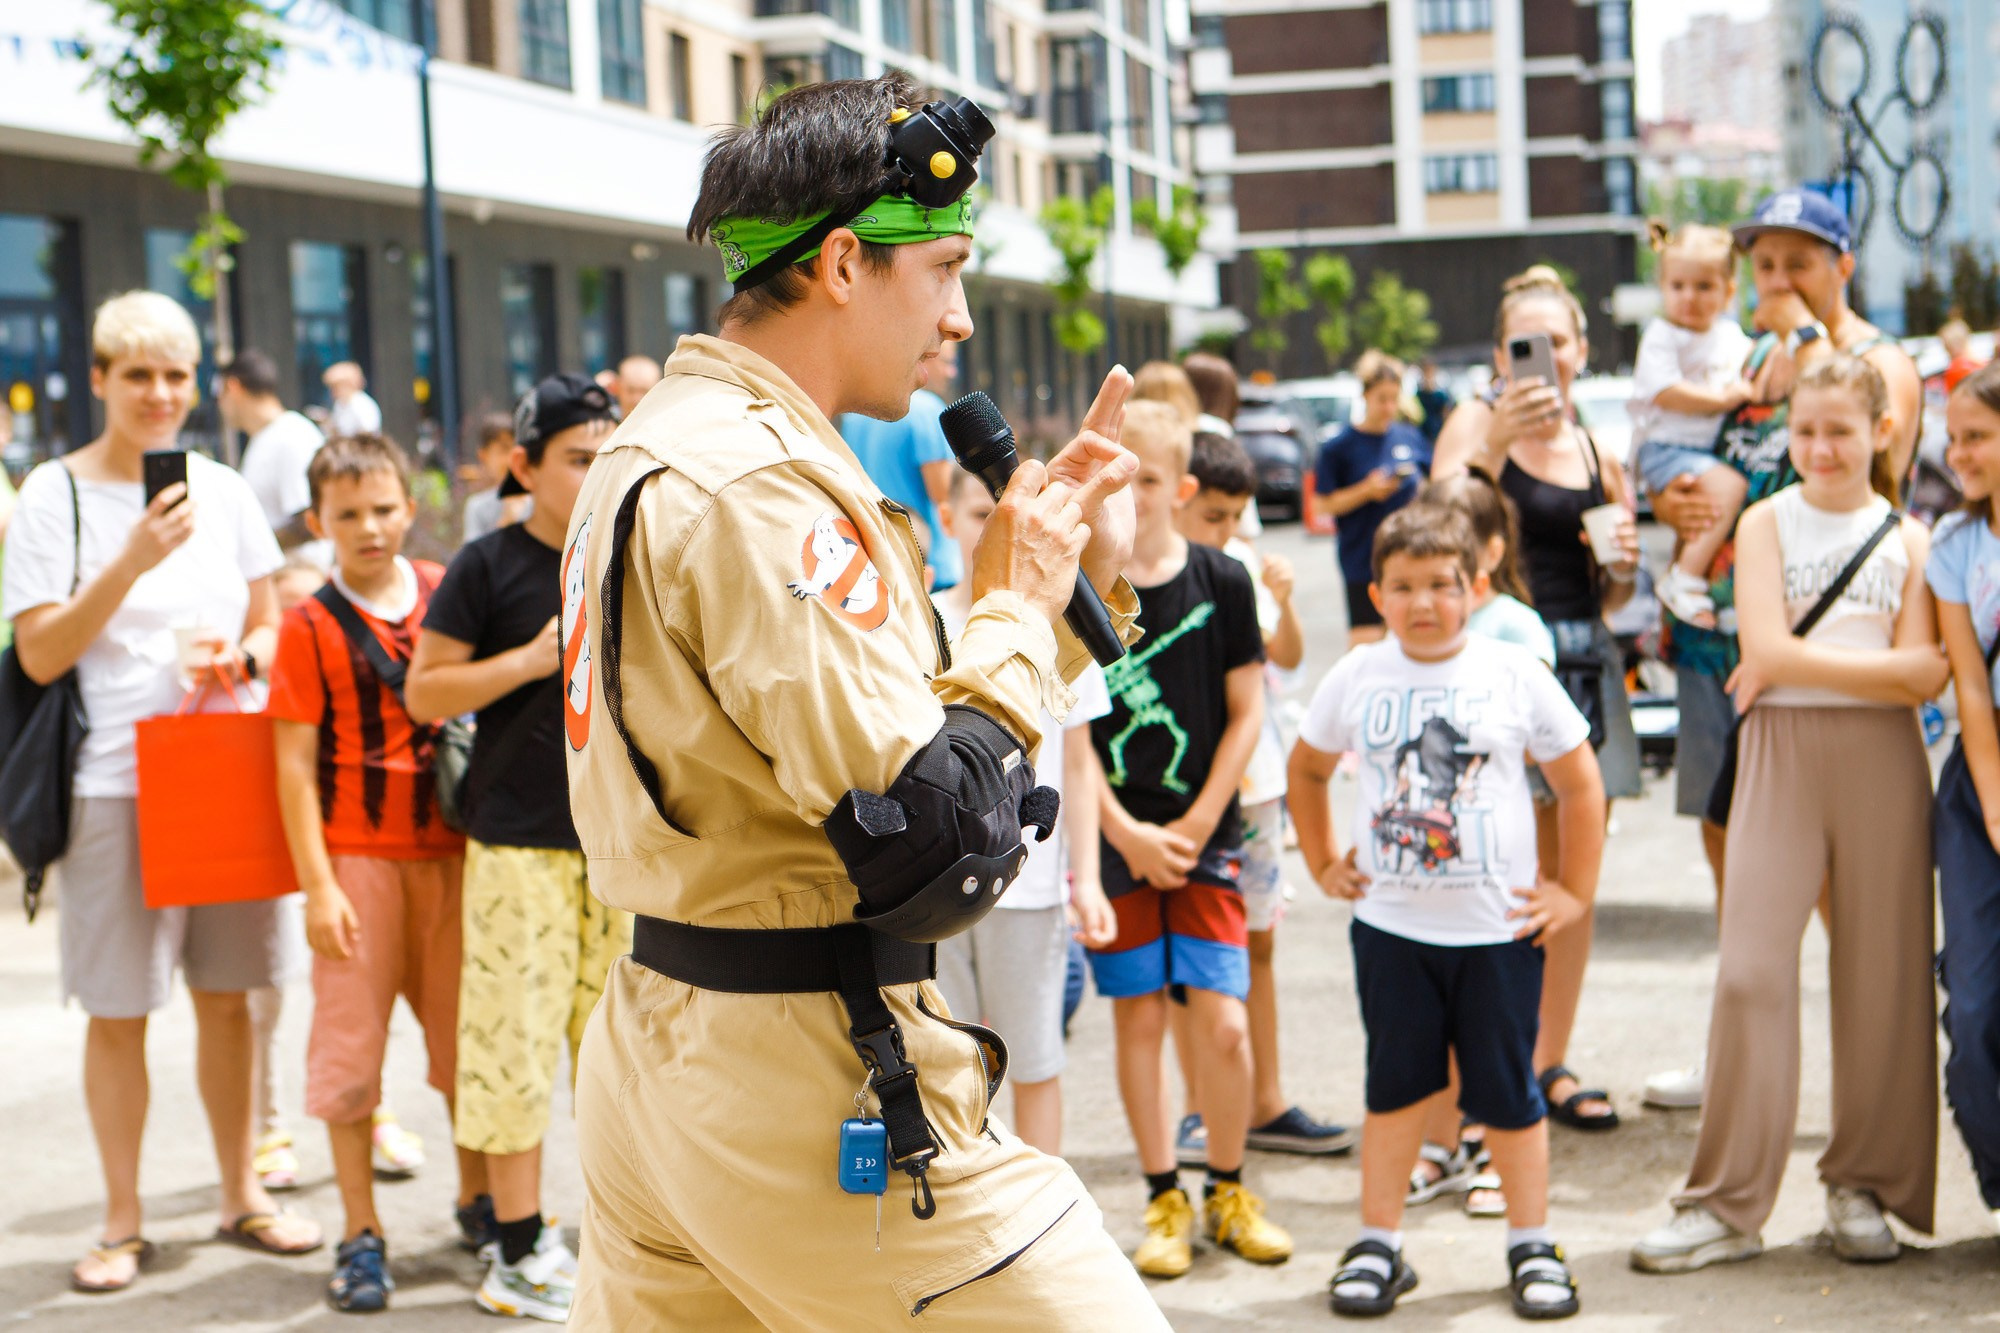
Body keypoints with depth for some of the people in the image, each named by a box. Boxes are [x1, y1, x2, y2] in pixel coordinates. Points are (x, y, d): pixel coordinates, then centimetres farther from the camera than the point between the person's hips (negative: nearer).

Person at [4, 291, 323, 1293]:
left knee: (226, 994, 10)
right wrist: (133, 558, -19)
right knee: (118, 1010, 2)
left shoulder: (222, 489, 9)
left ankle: (240, 1195, 23)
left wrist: (245, 656, -7)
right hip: (112, 783, -3)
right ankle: (123, 1221, 15)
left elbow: (270, 626, 16)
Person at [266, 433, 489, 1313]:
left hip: (450, 848, 3)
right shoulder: (310, 626, -4)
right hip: (358, 854, -3)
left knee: (464, 1027, 11)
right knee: (350, 1040, 2)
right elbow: (296, 763, -5)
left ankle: (478, 1198, 28)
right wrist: (316, 884, -10)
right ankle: (361, 1233, 12)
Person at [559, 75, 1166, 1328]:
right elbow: (937, 853, -23)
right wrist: (1015, 605, -8)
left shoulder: (653, 447, 13)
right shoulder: (764, 484, -18)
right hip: (812, 1082, -10)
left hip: (649, 1050, 10)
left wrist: (1080, 582, 11)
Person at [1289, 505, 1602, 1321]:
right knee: (1396, 1085, 10)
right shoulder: (1358, 678, 1)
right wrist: (1324, 864, 12)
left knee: (1506, 1092, 7)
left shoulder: (1515, 675, -4)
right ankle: (1378, 1243, 20)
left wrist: (1576, 892, 2)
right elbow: (1307, 768, 17)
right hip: (1389, 925, 2)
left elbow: (1580, 783, 4)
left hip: (1501, 925, -1)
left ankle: (1532, 1245, 21)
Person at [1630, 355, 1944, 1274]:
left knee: (1881, 973, 4)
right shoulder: (1768, 522, 5)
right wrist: (1876, 665, -5)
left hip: (1882, 758, 1)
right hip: (1781, 753, -1)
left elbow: (1925, 675, -4)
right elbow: (1765, 648, -8)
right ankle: (1728, 1205, 0)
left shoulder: (1909, 539, 7)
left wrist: (1799, 666, -6)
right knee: (1751, 968, -6)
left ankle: (1864, 1185, 19)